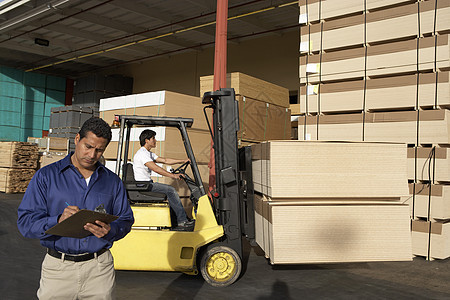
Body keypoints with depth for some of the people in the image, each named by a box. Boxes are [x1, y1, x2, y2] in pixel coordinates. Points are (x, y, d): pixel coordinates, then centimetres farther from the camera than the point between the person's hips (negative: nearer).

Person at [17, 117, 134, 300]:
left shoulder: (113, 181, 8)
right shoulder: (46, 176, 0)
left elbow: (126, 220, 6)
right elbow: (25, 223, -6)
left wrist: (109, 230, -16)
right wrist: (58, 221, -24)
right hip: (58, 270, -1)